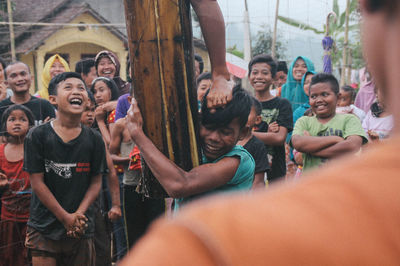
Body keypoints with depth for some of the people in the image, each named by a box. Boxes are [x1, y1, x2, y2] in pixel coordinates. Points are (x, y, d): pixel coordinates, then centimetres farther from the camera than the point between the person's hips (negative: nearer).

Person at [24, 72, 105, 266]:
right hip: (44, 228, -2)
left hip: (81, 230, 2)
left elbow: (96, 182, 2)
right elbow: (37, 182, -7)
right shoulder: (37, 136, -6)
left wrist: (78, 215, -12)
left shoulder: (94, 139, 1)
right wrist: (66, 218, -10)